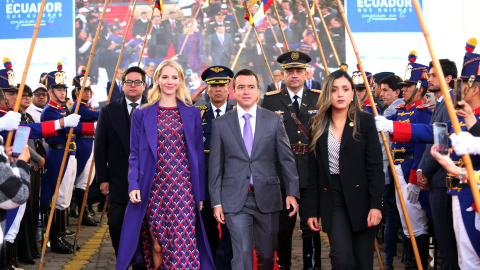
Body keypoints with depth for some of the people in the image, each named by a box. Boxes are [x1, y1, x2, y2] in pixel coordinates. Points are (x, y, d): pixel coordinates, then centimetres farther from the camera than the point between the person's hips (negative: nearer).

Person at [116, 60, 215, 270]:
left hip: (183, 188, 0)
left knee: (183, 244, -7)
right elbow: (135, 154, 6)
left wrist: (200, 193, 6)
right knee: (157, 245, 5)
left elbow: (199, 154, 9)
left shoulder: (192, 114, 8)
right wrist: (134, 185, -8)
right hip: (154, 188, 0)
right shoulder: (142, 115, 8)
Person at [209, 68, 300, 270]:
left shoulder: (274, 120, 5)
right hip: (235, 200, -1)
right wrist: (216, 202, 0)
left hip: (267, 198, 1)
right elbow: (215, 166, 5)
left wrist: (292, 193, -4)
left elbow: (286, 159, 5)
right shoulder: (220, 124, 4)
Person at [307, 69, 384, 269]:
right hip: (333, 201, 1)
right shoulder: (319, 126, 7)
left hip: (361, 199, -1)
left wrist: (376, 205, -13)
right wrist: (312, 211, 6)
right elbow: (313, 173, 9)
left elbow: (375, 166, -5)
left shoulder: (365, 121, 1)